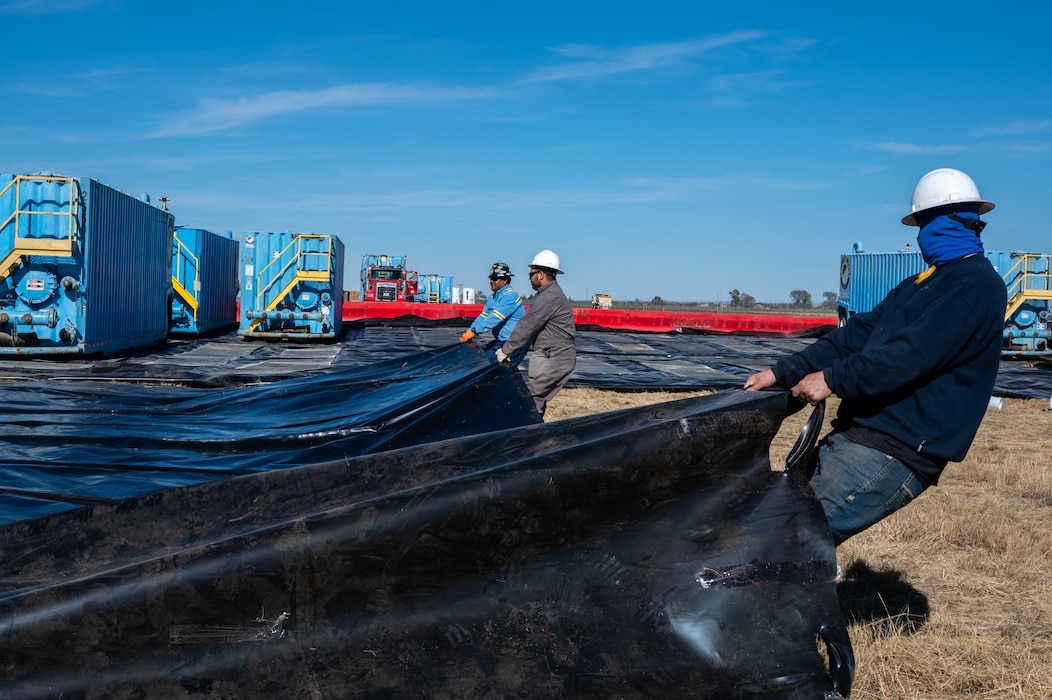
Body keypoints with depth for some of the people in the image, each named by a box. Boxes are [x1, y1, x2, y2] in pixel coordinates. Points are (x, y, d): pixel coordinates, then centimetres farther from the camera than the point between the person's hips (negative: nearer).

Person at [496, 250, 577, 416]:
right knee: (537, 398, 12)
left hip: (554, 359, -10)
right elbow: (528, 325, 16)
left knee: (531, 397, -9)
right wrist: (510, 350, 11)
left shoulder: (549, 297, -19)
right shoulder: (546, 294, 17)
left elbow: (528, 326, -20)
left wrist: (506, 351, -15)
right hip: (548, 355, 10)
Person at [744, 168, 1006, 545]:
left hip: (897, 452, -9)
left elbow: (912, 355, -21)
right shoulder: (921, 284, 22)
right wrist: (782, 372, 9)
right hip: (853, 436, 9)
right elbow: (858, 333, 17)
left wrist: (833, 379, -17)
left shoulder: (976, 285, -9)